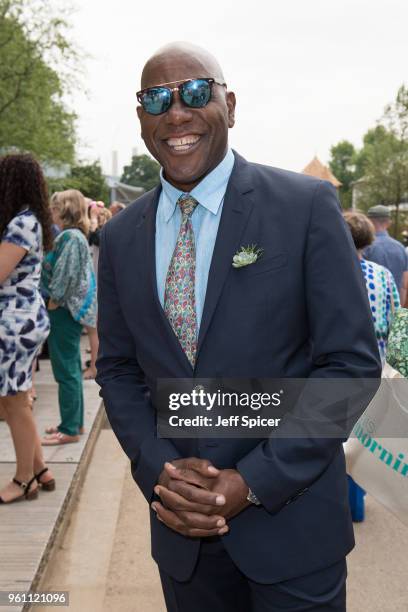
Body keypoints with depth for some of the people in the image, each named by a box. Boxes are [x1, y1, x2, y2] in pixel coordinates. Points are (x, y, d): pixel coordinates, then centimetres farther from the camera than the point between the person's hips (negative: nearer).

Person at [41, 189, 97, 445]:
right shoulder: (74, 235, 14)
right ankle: (75, 422, 25)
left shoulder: (70, 237, -16)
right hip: (69, 309, 10)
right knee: (72, 368, 15)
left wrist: (53, 301, -13)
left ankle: (70, 430, 5)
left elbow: (66, 275, -22)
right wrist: (55, 302, 12)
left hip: (65, 310, -10)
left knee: (66, 370, -3)